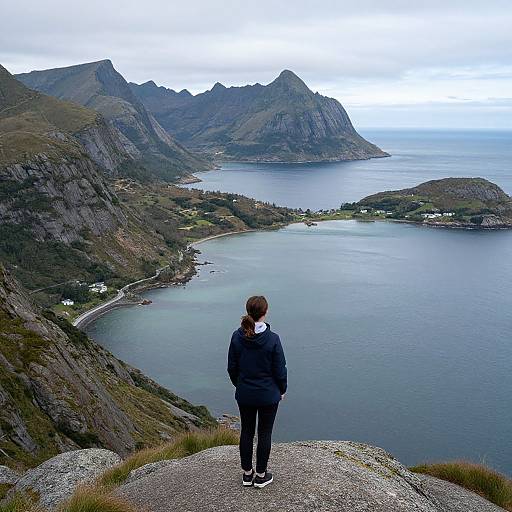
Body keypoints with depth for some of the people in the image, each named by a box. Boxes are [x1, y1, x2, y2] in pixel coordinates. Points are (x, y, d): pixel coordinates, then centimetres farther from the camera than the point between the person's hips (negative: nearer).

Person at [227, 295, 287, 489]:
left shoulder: (237, 337, -10)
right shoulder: (272, 339, -20)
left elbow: (232, 367, -1)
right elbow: (280, 370, -12)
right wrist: (282, 390, 6)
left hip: (244, 395, 3)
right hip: (268, 396, -3)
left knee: (246, 431, 16)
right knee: (265, 433, 11)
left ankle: (247, 473, 28)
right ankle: (261, 475, 23)